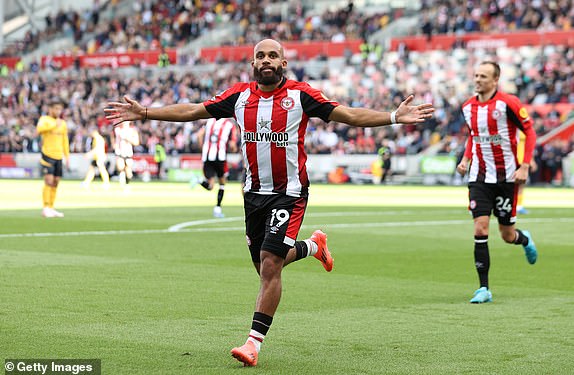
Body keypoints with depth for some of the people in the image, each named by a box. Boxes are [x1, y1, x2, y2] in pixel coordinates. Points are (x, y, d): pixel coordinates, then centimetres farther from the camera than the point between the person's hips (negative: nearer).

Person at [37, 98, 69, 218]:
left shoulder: (63, 123, 14)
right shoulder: (44, 119, -4)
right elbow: (39, 129, -26)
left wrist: (67, 157, 18)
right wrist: (54, 125, -31)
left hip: (59, 157, 6)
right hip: (47, 155, -6)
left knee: (55, 183, 7)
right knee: (49, 181, -12)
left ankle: (51, 208, 14)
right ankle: (45, 208, -10)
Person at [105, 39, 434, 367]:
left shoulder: (300, 95, -6)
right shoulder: (240, 95, 5)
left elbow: (349, 115, -9)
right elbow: (192, 111, 10)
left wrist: (394, 117, -20)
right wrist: (144, 112, 6)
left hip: (289, 193, -5)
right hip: (255, 192, 5)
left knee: (270, 264, -14)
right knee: (265, 266, 15)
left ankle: (255, 342, -8)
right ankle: (313, 245, 44)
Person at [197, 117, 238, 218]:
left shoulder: (210, 121, 12)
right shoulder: (230, 125, 3)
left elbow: (200, 134, -1)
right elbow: (232, 145, -3)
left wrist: (203, 149, 10)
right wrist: (234, 149, 21)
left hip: (206, 157, 2)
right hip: (220, 156, -2)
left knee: (209, 186, 8)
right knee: (222, 183, 19)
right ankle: (218, 208, 13)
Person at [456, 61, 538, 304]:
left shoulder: (508, 103, -12)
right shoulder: (468, 107, 5)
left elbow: (530, 131, -7)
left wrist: (524, 166, -14)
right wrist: (465, 159, 7)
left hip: (506, 176, -4)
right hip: (479, 177, 4)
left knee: (507, 235, 5)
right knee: (480, 229, -9)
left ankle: (525, 239, 44)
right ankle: (484, 288, -5)